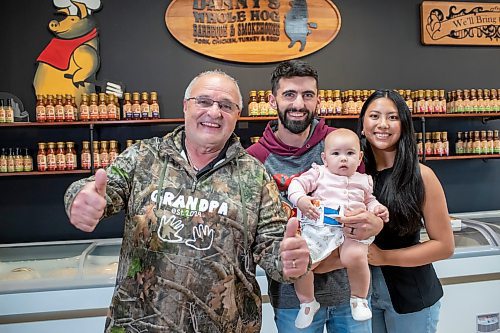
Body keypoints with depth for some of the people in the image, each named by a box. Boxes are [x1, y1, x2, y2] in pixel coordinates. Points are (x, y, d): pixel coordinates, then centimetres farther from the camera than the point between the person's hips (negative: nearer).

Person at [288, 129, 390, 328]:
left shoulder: (364, 180, 23)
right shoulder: (319, 173, 13)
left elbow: (369, 201, 34)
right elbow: (297, 184, 6)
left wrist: (378, 209, 12)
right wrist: (300, 200, -13)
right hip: (318, 227, 0)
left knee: (355, 257, -30)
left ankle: (359, 298, 0)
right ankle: (307, 302, 11)